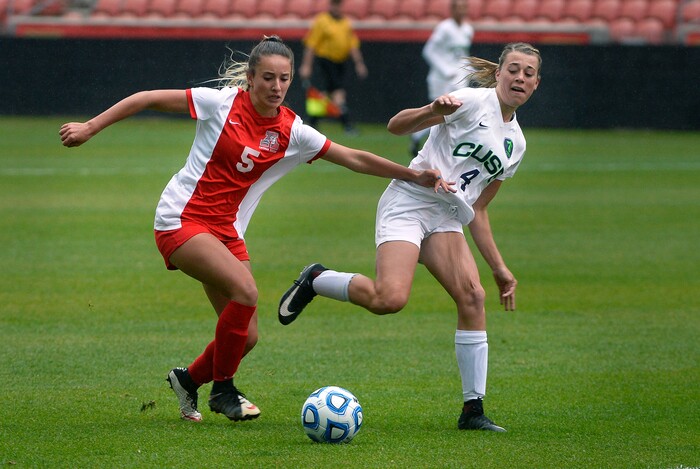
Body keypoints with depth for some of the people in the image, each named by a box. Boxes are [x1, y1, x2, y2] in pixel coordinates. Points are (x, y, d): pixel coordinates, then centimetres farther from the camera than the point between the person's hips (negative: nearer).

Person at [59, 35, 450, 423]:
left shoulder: (292, 132, 0)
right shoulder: (222, 103, -11)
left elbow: (354, 158, 5)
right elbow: (149, 99, -5)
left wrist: (413, 176, 2)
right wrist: (90, 128, -7)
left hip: (227, 231, 6)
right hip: (181, 220, -6)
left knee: (247, 337, -1)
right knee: (245, 290, -27)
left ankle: (189, 379, 28)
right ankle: (223, 389, -9)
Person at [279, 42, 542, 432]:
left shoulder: (516, 143, 18)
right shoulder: (474, 101, -2)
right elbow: (396, 126, -5)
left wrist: (499, 268, 20)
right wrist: (432, 111, -25)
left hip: (447, 220, 7)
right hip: (409, 202, -7)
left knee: (473, 298, -15)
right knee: (390, 299, -26)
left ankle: (473, 410, -11)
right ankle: (315, 281, 1)